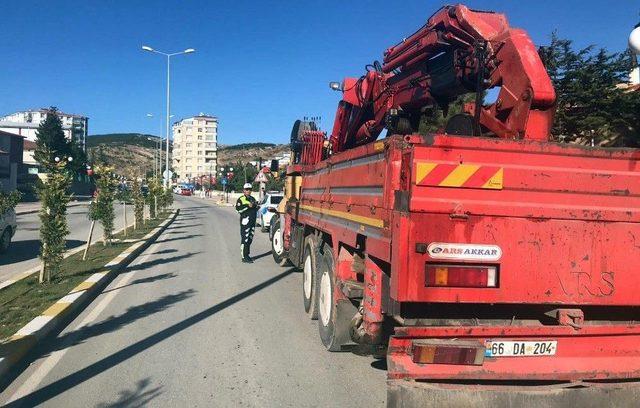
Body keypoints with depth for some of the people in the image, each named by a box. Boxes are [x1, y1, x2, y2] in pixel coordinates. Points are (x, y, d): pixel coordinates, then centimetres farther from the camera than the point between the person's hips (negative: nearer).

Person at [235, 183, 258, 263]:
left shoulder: (252, 198, 19)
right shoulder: (241, 199, -3)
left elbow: (256, 209, 27)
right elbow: (238, 209, -15)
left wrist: (255, 205, 5)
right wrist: (248, 206, -20)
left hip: (252, 221, 8)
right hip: (245, 221, -8)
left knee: (250, 239, 12)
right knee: (245, 239, -10)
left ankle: (247, 255, 21)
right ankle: (244, 257, -8)